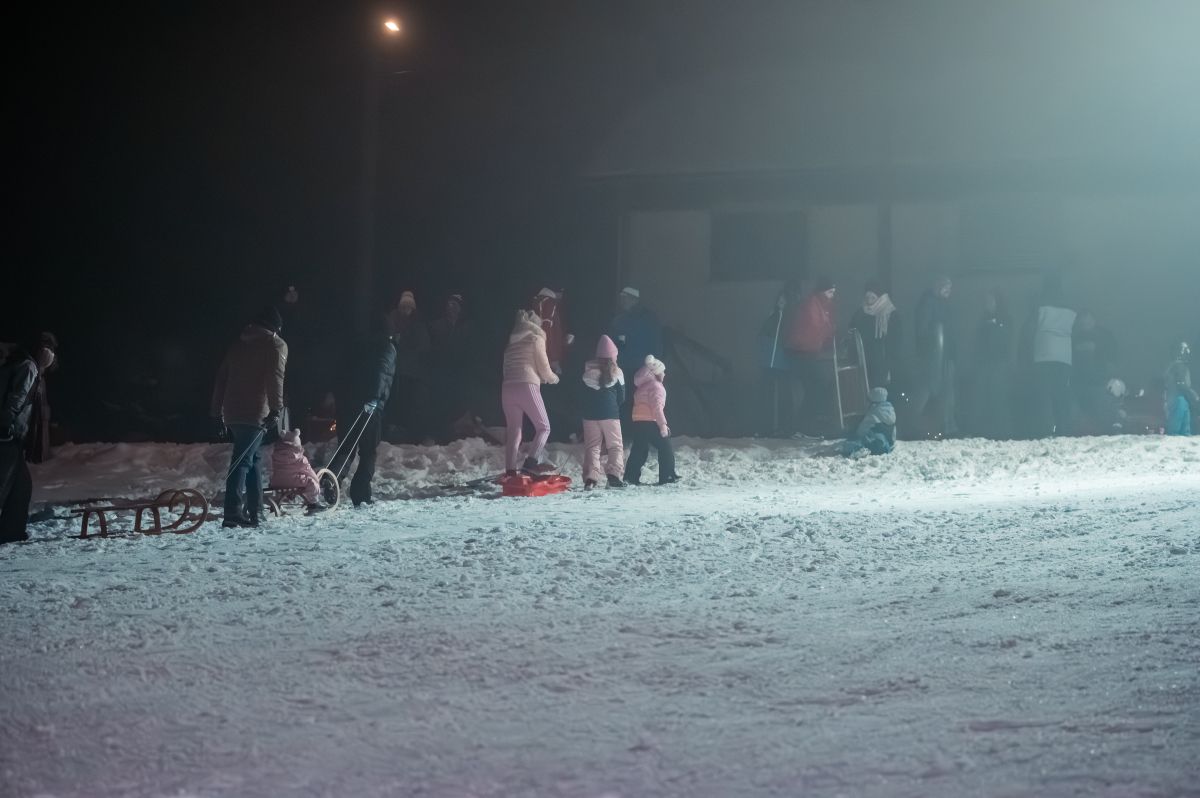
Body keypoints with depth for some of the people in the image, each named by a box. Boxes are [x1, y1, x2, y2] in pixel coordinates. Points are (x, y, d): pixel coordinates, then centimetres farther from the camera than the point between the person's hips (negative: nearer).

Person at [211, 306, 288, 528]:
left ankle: (253, 511, 18)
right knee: (244, 460, -14)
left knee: (252, 459, 18)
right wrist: (276, 409, -19)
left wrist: (217, 410, 22)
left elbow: (221, 378, 20)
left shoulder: (238, 344, 21)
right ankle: (233, 513, -25)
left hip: (232, 412, 6)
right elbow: (275, 378, -13)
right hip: (256, 413, -6)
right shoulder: (276, 345, 2)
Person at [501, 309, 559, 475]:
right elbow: (543, 366, 3)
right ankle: (532, 461, -19)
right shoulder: (536, 337, 7)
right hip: (527, 386, -6)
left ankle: (510, 471, -1)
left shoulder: (511, 341, 23)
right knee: (543, 427, 2)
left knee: (513, 431, 7)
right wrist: (552, 378, 24)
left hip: (507, 388, 6)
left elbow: (507, 368, 19)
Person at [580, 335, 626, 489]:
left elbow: (580, 392, 14)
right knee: (615, 445, 7)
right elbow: (622, 397, 7)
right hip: (610, 413, -2)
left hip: (590, 413, 2)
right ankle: (614, 474, -11)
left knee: (592, 446, 5)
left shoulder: (588, 369, 5)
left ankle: (590, 478, -9)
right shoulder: (616, 372, -1)